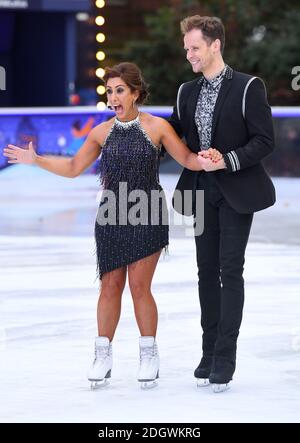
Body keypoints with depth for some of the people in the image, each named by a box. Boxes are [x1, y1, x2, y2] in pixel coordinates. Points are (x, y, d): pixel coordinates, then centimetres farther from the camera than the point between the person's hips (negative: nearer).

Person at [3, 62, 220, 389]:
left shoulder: (156, 127, -3)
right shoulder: (102, 132, 4)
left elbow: (187, 159, 1)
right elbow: (73, 167, 12)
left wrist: (207, 160, -21)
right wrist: (36, 160, 2)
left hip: (147, 218, -3)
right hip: (112, 218, 3)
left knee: (139, 286, -5)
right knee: (110, 286, 3)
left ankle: (149, 356, 10)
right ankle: (103, 356, 12)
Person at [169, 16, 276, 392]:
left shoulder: (248, 88, -9)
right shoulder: (187, 92, 9)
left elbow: (264, 141, -12)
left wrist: (227, 161, -23)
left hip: (236, 191, -6)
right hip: (203, 191, 6)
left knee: (230, 271, -7)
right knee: (207, 271, 7)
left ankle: (225, 359, -6)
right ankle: (209, 354, 13)